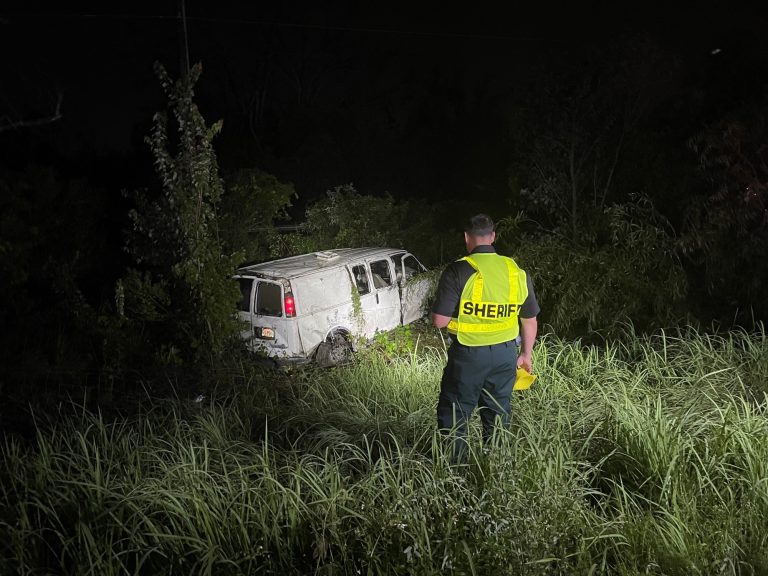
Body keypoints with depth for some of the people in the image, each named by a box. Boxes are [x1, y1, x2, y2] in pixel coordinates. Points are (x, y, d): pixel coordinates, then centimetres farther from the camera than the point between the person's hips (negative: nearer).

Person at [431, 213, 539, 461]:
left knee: (454, 416, 9)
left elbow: (440, 321, -17)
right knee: (498, 416, 19)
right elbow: (530, 321, 8)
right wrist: (526, 354, 21)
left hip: (468, 355, -5)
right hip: (505, 354, 5)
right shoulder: (517, 272, 0)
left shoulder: (458, 271, -16)